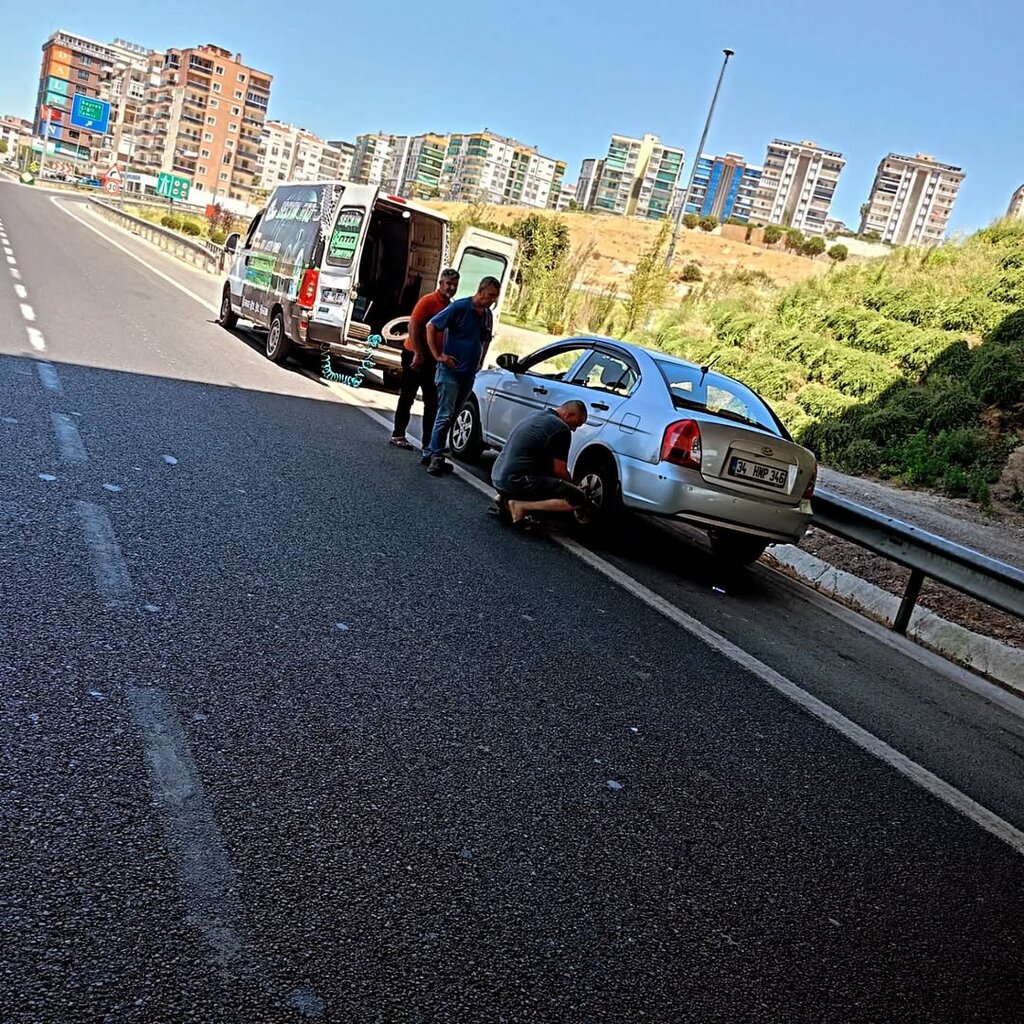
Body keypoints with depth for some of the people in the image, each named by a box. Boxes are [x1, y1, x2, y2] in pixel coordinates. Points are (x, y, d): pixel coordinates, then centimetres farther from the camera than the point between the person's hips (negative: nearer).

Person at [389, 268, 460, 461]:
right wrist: (418, 354, -21)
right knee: (407, 397, 5)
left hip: (433, 359, 7)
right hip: (415, 355, -7)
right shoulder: (428, 301, -13)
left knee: (432, 402, 4)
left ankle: (427, 444, 7)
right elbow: (413, 326, -18)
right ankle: (398, 435, 19)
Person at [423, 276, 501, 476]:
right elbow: (431, 326, -9)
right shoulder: (459, 307, -11)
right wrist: (438, 355, -11)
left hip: (469, 374, 7)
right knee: (445, 415, -11)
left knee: (450, 416, 10)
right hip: (450, 370, -7)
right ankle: (435, 456, -8)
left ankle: (432, 454, 18)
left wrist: (480, 362, 17)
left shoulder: (488, 315, 10)